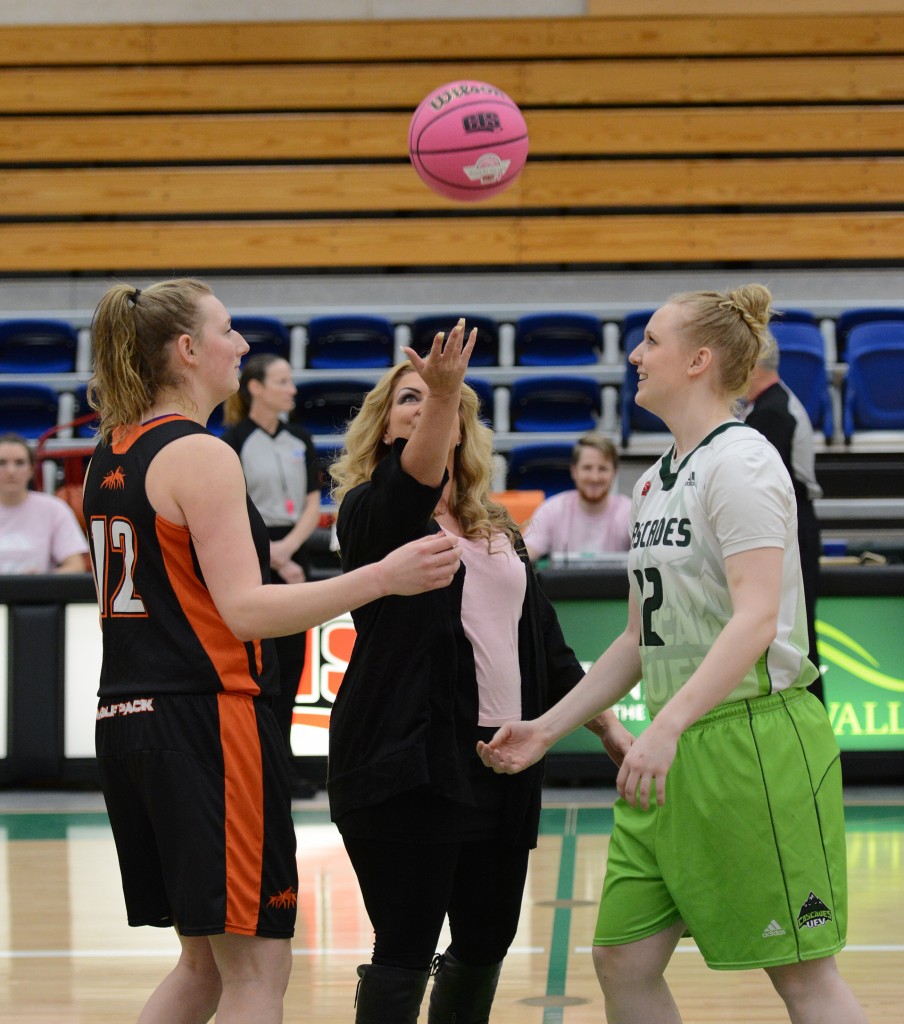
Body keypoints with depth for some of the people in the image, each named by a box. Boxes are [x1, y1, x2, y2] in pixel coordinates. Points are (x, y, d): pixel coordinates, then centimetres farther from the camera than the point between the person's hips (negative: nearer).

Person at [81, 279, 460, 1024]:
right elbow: (244, 610, -21)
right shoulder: (201, 456, -13)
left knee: (206, 963, 18)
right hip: (206, 721, -9)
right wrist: (380, 578, -25)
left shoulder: (112, 454, 13)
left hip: (129, 719, 9)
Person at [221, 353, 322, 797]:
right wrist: (274, 559, -14)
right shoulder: (234, 441, -7)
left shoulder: (300, 441, 10)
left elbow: (312, 506, 6)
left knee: (290, 661, 5)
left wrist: (287, 547, -11)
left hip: (291, 557, 6)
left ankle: (281, 766, 12)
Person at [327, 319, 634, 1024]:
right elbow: (414, 485, -26)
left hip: (502, 763, 7)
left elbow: (547, 643, 22)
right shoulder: (372, 511, -1)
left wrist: (607, 725, 17)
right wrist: (441, 389, -42)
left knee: (487, 944, 12)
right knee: (406, 951, -7)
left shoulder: (498, 529, 19)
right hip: (411, 762, -7)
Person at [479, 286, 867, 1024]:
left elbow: (757, 617, -22)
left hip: (753, 739, -9)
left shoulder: (738, 460, -11)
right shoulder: (656, 482, 16)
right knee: (623, 961, 6)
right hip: (675, 750, 9)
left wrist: (668, 725, -31)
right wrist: (548, 729, 18)